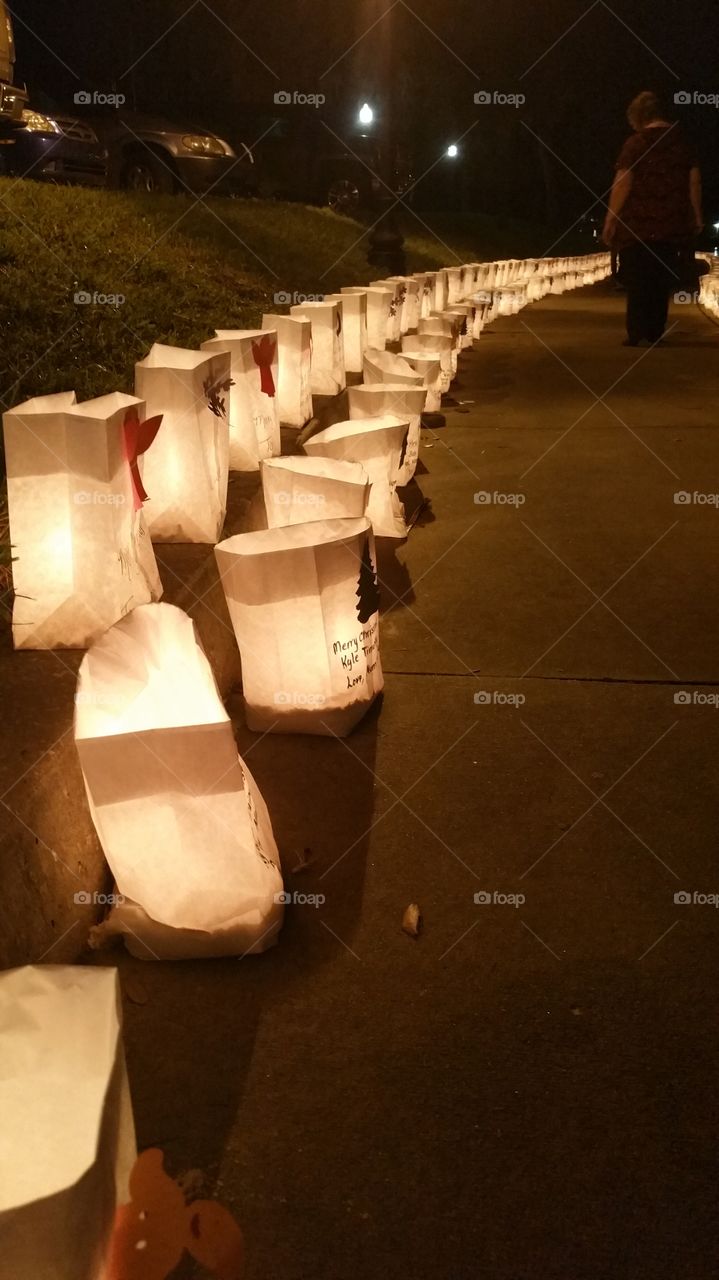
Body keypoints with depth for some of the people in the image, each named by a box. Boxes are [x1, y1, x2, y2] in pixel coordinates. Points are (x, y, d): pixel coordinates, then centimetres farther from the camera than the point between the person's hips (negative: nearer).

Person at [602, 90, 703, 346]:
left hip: (639, 222, -4)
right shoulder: (682, 141, 9)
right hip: (672, 222, 4)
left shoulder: (635, 143, -5)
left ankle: (636, 334, -5)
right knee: (661, 278, 11)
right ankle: (655, 332, 12)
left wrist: (611, 219, -10)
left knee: (638, 279, 0)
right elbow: (694, 179, 10)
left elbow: (623, 183, -12)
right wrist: (696, 215, 16)